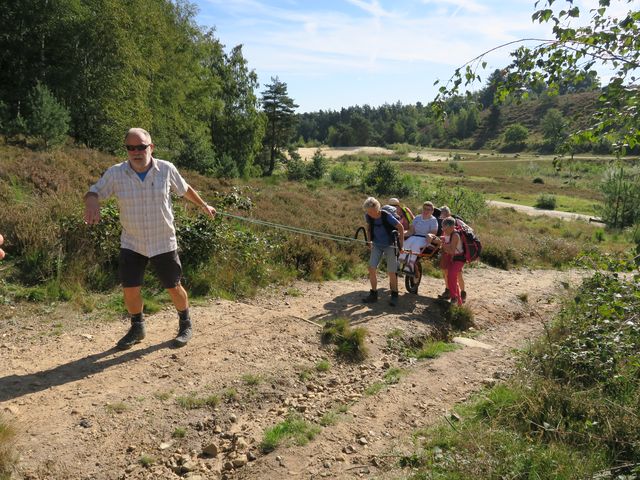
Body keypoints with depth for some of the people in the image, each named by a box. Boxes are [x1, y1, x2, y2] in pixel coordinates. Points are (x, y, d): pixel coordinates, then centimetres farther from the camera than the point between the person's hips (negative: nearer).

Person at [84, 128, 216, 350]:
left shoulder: (166, 169, -10)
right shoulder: (115, 173, -11)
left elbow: (185, 189, 7)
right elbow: (93, 192, -5)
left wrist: (204, 205, 19)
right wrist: (92, 201, -29)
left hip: (164, 243, -1)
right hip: (131, 244, 1)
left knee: (174, 288, 8)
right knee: (130, 290, 2)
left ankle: (186, 325, 33)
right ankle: (137, 328, 29)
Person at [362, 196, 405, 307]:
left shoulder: (387, 216, -22)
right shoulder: (368, 216, -9)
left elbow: (400, 227, -12)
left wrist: (401, 244, -13)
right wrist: (369, 241, 2)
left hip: (389, 245, -4)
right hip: (376, 245, 4)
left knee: (391, 272, -3)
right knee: (371, 268, -6)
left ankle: (394, 295, 15)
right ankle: (373, 294, 9)